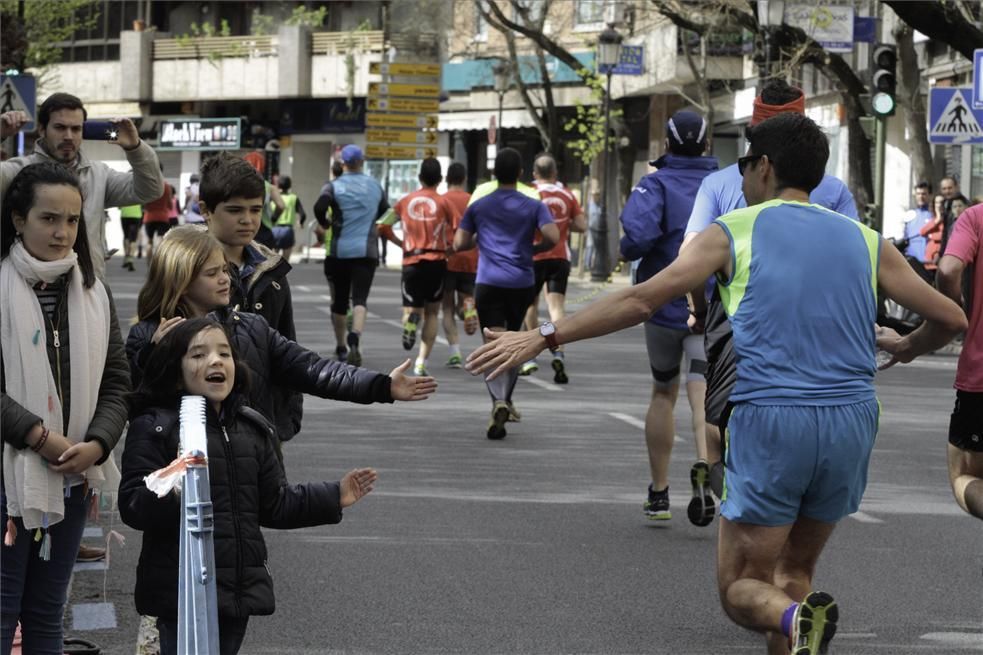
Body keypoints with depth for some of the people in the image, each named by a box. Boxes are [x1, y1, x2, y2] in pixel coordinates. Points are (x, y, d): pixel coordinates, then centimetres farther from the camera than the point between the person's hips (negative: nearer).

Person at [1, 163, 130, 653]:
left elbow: (116, 382, 8)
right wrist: (40, 436, -20)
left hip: (72, 481, 5)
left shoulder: (93, 294, 8)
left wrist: (97, 444, -9)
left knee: (47, 613, 14)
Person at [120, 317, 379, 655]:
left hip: (241, 588, 7)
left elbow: (274, 504, 21)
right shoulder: (154, 427, -6)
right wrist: (172, 493, -33)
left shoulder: (251, 428, 15)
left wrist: (334, 497, 17)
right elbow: (133, 506, -15)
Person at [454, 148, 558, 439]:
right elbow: (553, 237, -11)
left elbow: (459, 244, 5)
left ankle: (498, 402, -29)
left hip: (488, 283, -1)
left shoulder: (478, 207, 6)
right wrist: (534, 249, 9)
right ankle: (505, 399, 26)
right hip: (522, 283, 1)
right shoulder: (533, 206, 3)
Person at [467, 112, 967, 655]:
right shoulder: (863, 240, 12)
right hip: (851, 423, 4)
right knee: (792, 575, 19)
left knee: (740, 588, 5)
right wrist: (908, 348, 34)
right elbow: (951, 318, 11)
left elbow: (641, 300, -5)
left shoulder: (735, 231, 3)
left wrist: (543, 339, -2)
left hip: (769, 421, -3)